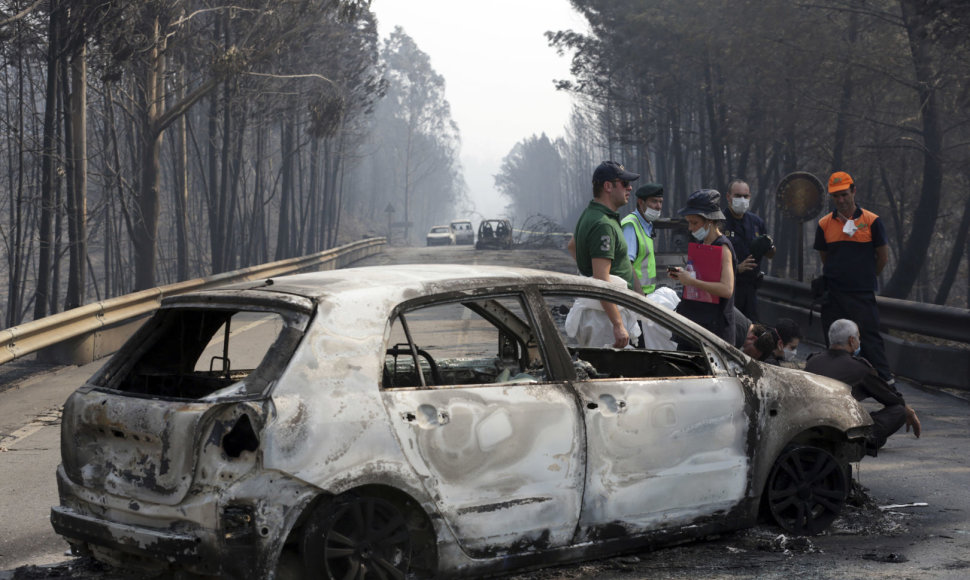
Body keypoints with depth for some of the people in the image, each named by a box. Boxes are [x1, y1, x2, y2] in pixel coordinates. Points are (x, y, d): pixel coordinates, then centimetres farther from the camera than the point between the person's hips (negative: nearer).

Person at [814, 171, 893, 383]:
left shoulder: (871, 221, -1)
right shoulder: (824, 224, 7)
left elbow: (883, 257, 6)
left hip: (863, 294, -3)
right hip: (832, 294, 3)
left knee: (869, 335, -6)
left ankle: (886, 380, -2)